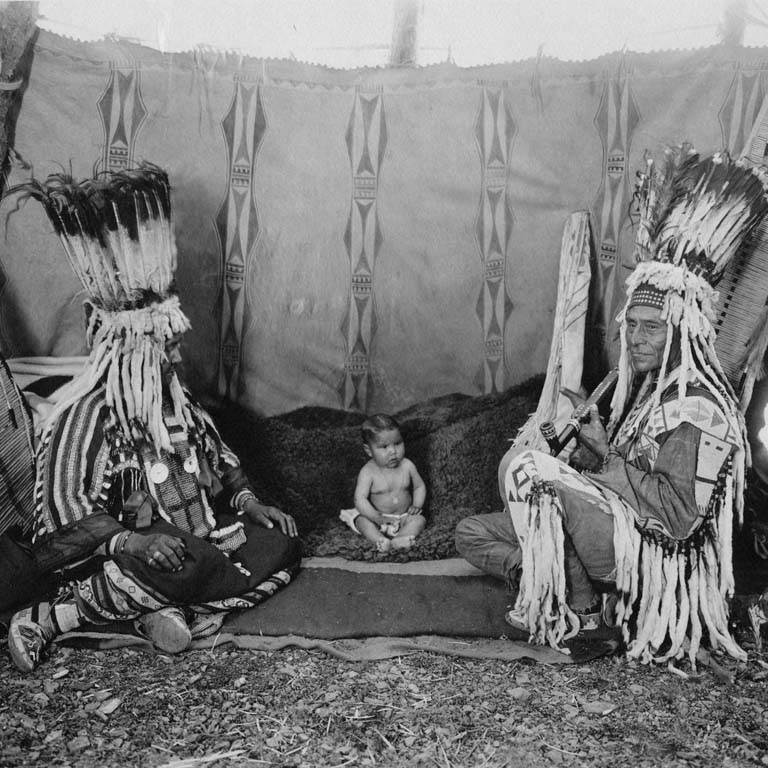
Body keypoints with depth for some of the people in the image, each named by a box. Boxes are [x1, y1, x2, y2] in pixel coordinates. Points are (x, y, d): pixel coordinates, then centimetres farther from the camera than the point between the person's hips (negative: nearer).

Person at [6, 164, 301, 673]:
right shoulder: (83, 416, -16)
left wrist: (249, 503, 0)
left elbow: (218, 459, 17)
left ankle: (171, 610, -17)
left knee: (282, 545, -9)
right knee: (189, 565, -39)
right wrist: (131, 542, -35)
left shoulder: (173, 399, 7)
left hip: (199, 539, 7)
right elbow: (65, 520, -19)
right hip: (109, 556, -7)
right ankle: (48, 619, -20)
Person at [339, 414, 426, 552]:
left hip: (404, 516, 2)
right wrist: (376, 517, -32)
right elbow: (360, 498, -21)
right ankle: (381, 541, -47)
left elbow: (419, 487, 8)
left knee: (419, 519, -22)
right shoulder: (368, 472, -16)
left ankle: (398, 541, -43)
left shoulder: (407, 466, -7)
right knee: (362, 521, -26)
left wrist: (417, 505, -10)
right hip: (377, 516, -2)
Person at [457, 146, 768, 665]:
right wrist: (597, 442, -4)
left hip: (655, 554, -9)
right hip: (623, 528, 9)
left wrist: (609, 457, -18)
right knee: (472, 535, 9)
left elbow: (678, 516, -27)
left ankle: (577, 612, -11)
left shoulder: (698, 407, -21)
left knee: (524, 465, -26)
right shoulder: (649, 381, 8)